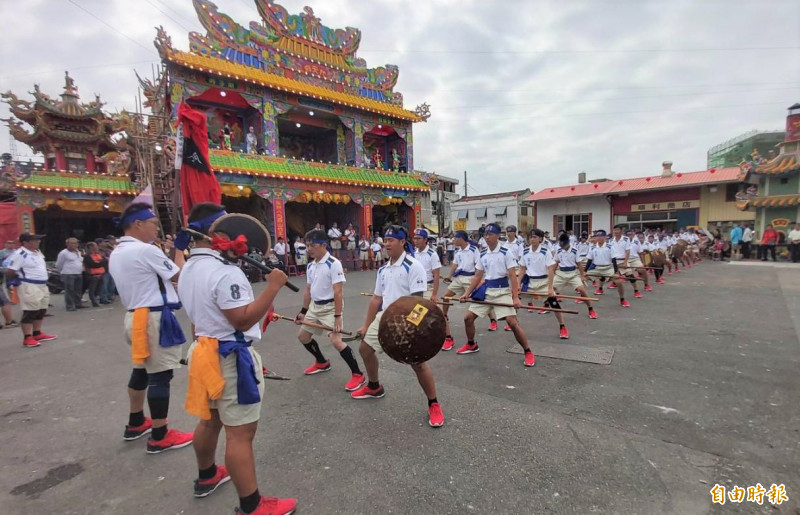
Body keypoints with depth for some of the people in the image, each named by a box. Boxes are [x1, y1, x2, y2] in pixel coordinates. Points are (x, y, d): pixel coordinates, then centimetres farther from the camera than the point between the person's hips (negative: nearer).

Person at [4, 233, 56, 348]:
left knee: (41, 311, 15)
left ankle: (37, 334, 26)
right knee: (30, 312, -4)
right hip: (28, 286, -9)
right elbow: (9, 271, -16)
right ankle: (27, 338, 4)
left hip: (42, 285, 9)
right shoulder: (19, 254, -16)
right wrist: (13, 282, -2)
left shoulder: (38, 252, 11)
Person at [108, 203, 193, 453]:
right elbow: (179, 276, -11)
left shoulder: (116, 254, 12)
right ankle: (159, 437, 6)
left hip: (135, 315, 10)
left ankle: (135, 424, 37)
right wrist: (179, 250, 2)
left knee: (142, 370, 22)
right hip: (153, 318, -10)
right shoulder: (146, 250, -18)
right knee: (160, 375, -3)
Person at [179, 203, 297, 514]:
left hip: (205, 349, 10)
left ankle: (206, 476, 48)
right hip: (230, 357, -10)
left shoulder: (188, 270, 9)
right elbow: (243, 320, -25)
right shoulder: (224, 271, -23)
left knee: (210, 420, 27)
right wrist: (273, 286, -23)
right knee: (240, 432, 0)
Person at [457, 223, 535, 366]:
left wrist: (515, 297, -21)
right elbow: (477, 276, 11)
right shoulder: (482, 254, 6)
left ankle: (528, 352, 5)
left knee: (512, 322, -15)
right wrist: (467, 293, 4)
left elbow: (512, 276, -13)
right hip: (486, 290, 5)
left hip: (502, 291, -5)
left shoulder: (506, 252, -9)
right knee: (468, 318, 5)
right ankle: (471, 345, 30)